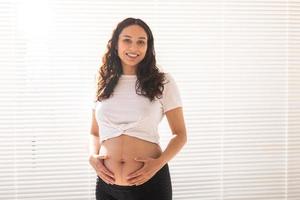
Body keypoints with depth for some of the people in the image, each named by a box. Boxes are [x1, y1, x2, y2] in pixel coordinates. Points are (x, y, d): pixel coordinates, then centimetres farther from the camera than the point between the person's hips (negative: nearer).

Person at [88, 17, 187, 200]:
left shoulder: (163, 81, 0)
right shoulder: (103, 84, 9)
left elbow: (180, 134, 2)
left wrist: (159, 163, -14)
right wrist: (93, 156, -4)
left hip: (150, 182, -2)